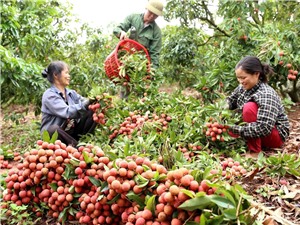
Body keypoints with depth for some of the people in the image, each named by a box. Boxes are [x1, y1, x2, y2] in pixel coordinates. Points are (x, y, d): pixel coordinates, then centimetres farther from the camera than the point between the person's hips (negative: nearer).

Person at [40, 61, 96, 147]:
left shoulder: (71, 93, 8)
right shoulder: (49, 95, -15)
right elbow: (68, 112, -28)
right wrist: (87, 103, -32)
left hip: (72, 133, 6)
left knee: (92, 112, -8)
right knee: (54, 128, -40)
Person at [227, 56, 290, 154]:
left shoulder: (266, 95, -30)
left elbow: (264, 128, -38)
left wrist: (236, 129, -37)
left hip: (276, 135, -8)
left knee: (249, 107, -30)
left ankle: (255, 152, -22)